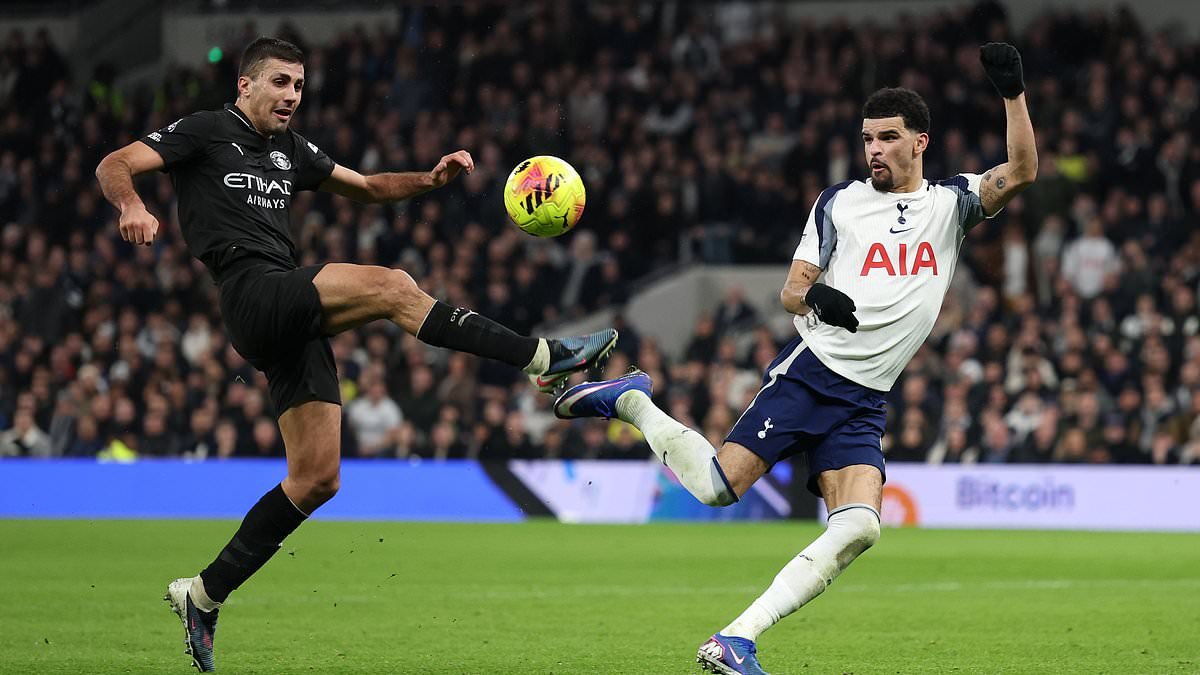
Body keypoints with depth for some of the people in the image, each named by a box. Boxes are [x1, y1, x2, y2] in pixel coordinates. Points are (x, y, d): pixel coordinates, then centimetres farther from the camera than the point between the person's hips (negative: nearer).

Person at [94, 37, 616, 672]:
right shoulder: (205, 132, 4)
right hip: (253, 293, -8)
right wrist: (132, 206, -29)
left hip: (294, 320, 8)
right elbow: (114, 166, -6)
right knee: (393, 286, -25)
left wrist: (431, 178, 13)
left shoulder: (290, 150, 25)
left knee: (316, 479, 2)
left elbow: (366, 187, 32)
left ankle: (204, 595, 10)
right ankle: (545, 359, -26)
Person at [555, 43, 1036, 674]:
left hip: (864, 403, 3)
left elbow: (1021, 171, -4)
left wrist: (1013, 92, -16)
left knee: (858, 528, -18)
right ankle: (630, 399, 13)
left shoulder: (951, 202, 10)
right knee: (716, 486, -15)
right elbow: (790, 291, 5)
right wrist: (816, 297, -19)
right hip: (807, 373, -3)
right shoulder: (838, 202, 5)